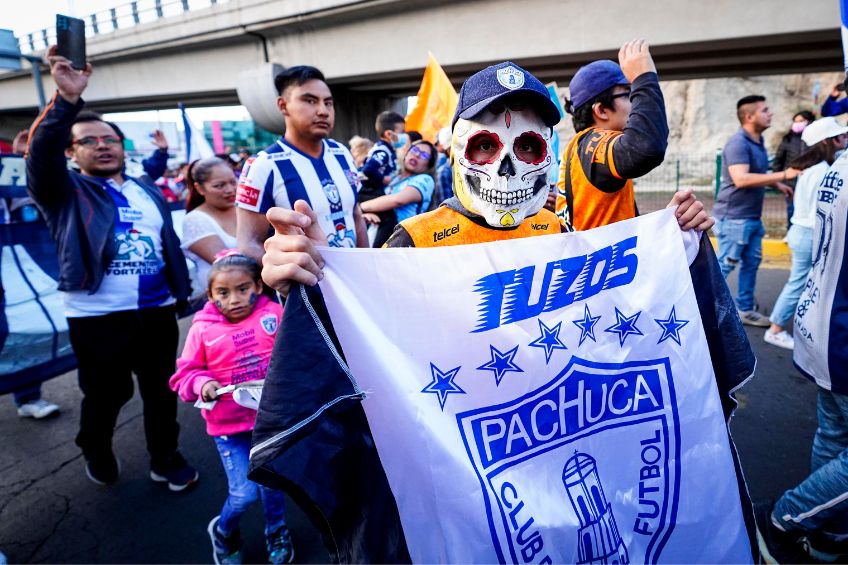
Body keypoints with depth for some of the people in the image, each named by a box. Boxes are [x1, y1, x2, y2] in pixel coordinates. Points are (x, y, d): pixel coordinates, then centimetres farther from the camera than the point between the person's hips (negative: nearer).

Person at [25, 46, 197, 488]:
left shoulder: (148, 191, 14)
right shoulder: (65, 192, 2)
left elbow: (170, 243, 15)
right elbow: (41, 152, -18)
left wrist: (180, 291, 12)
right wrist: (66, 100, -30)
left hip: (157, 311, 3)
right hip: (97, 317, -3)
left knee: (162, 391, 13)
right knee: (105, 395, 12)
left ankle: (165, 459, 32)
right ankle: (97, 454, 41)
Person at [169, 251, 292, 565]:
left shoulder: (273, 314, -9)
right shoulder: (202, 328, -8)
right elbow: (184, 374, 1)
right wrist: (201, 385, -18)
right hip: (228, 426, -1)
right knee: (243, 492, -2)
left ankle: (276, 531, 46)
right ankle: (223, 532, 34)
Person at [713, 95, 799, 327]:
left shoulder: (758, 141, 13)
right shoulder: (738, 143, -18)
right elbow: (741, 179, -30)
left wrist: (778, 184, 13)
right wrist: (783, 175, -26)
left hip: (752, 217, 9)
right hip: (733, 217, -9)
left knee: (751, 263, 12)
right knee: (725, 264, -4)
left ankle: (745, 309, 22)